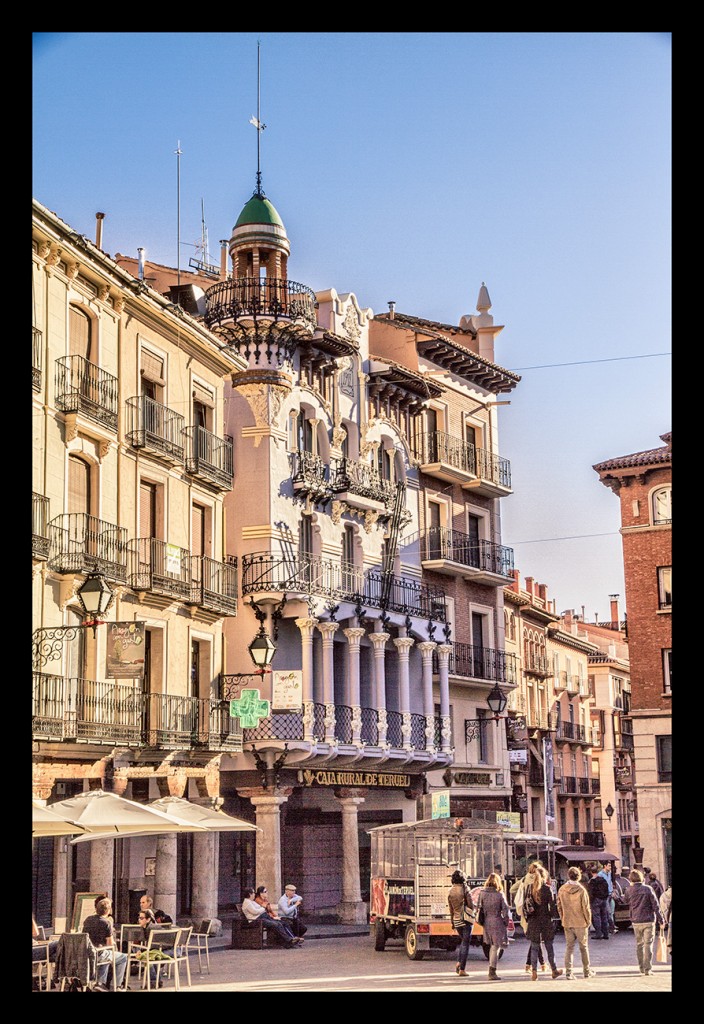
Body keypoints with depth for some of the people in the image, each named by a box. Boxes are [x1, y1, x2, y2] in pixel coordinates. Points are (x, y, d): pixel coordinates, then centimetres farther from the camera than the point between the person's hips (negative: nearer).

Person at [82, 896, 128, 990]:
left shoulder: (88, 919, 6)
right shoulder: (106, 923, -15)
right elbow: (110, 944, -9)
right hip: (97, 955, -7)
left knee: (108, 954, 36)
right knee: (123, 957, 13)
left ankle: (101, 982, 29)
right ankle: (118, 985, 13)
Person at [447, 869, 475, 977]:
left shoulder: (450, 892, 4)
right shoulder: (465, 889, -10)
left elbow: (450, 909, 11)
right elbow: (471, 905, -10)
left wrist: (452, 923, 18)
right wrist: (471, 912, 13)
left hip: (456, 920, 5)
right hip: (466, 919, -5)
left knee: (463, 941, 23)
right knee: (465, 943, 0)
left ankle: (458, 963, 9)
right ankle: (462, 969, -3)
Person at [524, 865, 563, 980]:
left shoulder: (529, 888, 1)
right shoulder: (547, 889, -10)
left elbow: (525, 904, 3)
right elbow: (552, 905, -8)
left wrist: (527, 918, 11)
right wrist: (552, 915, 9)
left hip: (533, 922, 2)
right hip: (545, 920, -2)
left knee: (534, 947, 7)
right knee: (549, 947, 11)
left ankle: (534, 972, -1)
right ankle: (554, 970, 22)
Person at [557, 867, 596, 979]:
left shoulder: (561, 890, -3)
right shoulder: (581, 890, -15)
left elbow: (559, 907, 4)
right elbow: (586, 907, -11)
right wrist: (588, 920, 3)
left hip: (567, 923, 3)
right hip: (581, 923, -3)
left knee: (569, 947, 8)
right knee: (584, 947, 11)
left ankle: (568, 972, 3)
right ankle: (587, 971, 20)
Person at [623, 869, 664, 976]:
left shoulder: (630, 891, -2)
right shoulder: (648, 889, -7)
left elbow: (625, 900, 18)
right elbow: (655, 905, -7)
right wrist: (660, 920, -2)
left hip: (636, 922, 2)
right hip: (649, 921, -2)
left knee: (639, 944, 15)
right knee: (648, 945, 1)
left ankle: (641, 967, 19)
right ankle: (647, 969, -2)